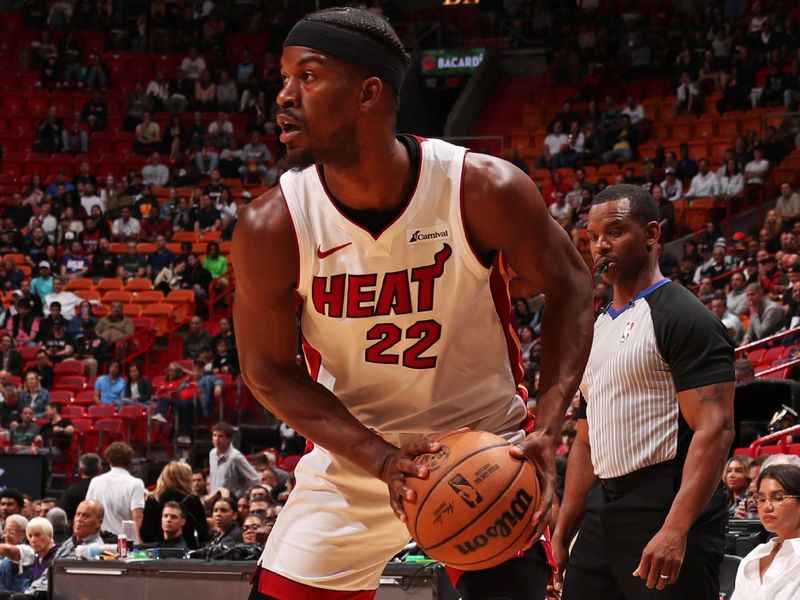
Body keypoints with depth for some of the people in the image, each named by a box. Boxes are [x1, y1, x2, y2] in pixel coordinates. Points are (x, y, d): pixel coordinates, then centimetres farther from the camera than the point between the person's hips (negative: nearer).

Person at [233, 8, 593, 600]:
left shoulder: (484, 189, -21)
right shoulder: (271, 227, -18)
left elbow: (569, 288, -6)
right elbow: (269, 371, -8)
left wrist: (547, 429, -18)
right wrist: (380, 459, -21)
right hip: (353, 451, 1)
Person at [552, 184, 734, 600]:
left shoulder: (683, 318, -8)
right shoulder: (595, 330, 19)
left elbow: (714, 430, -18)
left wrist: (676, 530, -27)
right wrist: (562, 532, 16)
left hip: (668, 511, -9)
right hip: (603, 513, 9)